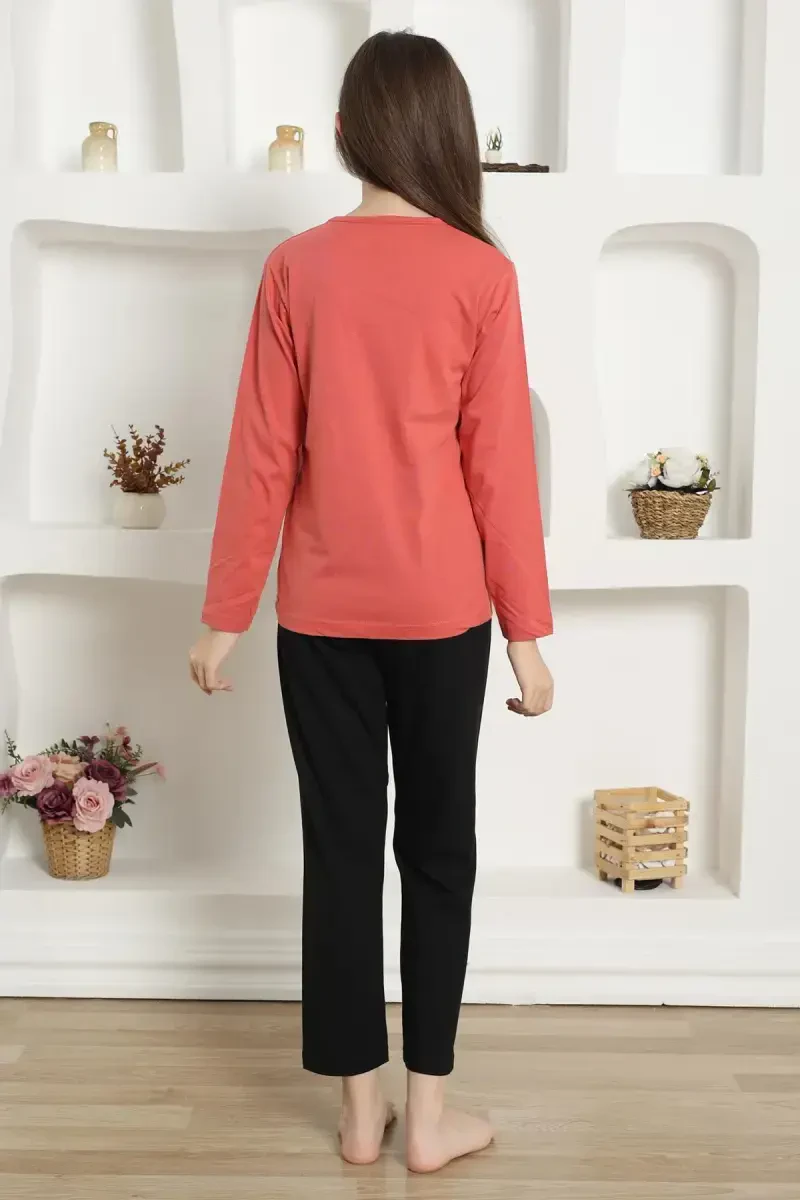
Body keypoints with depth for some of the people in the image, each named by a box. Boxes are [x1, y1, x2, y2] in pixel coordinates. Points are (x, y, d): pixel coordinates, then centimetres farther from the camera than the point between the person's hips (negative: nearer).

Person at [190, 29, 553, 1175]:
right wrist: (528, 631, 1)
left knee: (339, 845, 10)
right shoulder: (482, 275, -6)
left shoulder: (295, 268, -2)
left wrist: (226, 613, 5)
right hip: (440, 609, -1)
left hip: (322, 610, 2)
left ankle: (361, 1107, 22)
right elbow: (500, 464, -6)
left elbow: (263, 455, -2)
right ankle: (429, 1110, 20)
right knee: (437, 846, 12)